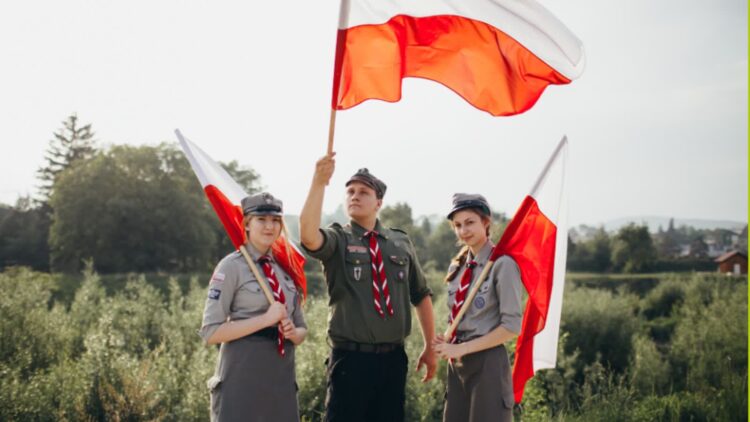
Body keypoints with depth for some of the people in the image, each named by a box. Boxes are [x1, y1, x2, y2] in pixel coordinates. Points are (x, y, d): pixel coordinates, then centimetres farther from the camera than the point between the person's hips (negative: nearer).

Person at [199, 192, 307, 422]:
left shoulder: (286, 269, 13)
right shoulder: (231, 267, -5)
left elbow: (302, 330, 19)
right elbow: (211, 332, -12)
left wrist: (292, 331, -4)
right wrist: (265, 319, -17)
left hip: (282, 377, 6)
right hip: (242, 376, -6)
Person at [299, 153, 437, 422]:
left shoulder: (401, 243, 11)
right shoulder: (338, 240, -1)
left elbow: (421, 295, 16)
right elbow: (308, 236, -25)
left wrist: (430, 347, 14)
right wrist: (319, 183, -34)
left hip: (394, 359, 4)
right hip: (351, 358, -4)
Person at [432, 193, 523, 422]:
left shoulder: (502, 264, -11)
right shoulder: (457, 267, 11)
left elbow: (511, 327, -15)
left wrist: (462, 348, -14)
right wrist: (447, 344, -2)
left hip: (487, 364, -7)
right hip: (457, 365, 7)